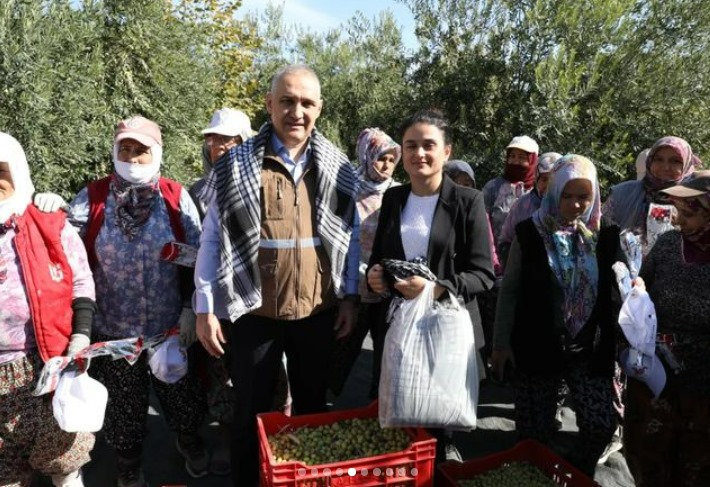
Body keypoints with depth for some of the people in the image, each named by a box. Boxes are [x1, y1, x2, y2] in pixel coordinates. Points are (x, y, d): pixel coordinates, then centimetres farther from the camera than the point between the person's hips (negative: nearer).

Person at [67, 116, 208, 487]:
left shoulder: (177, 197, -5)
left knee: (180, 389, 18)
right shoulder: (91, 199, -4)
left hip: (170, 325, 0)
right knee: (123, 400, 17)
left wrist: (190, 308, -5)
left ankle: (189, 438, 48)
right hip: (113, 328, 0)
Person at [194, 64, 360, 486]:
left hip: (318, 311, 2)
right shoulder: (236, 166, -6)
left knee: (313, 407, 18)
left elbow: (352, 237, 7)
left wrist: (350, 296, 4)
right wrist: (206, 307, -4)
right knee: (252, 412, 13)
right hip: (254, 312, -2)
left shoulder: (339, 169, 1)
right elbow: (212, 238, -3)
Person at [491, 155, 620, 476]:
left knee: (601, 424, 0)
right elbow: (509, 290, -3)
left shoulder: (604, 236, 1)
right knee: (534, 431, 6)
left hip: (588, 350, 2)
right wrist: (501, 343, -3)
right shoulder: (530, 233, -6)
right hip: (537, 348, -2)